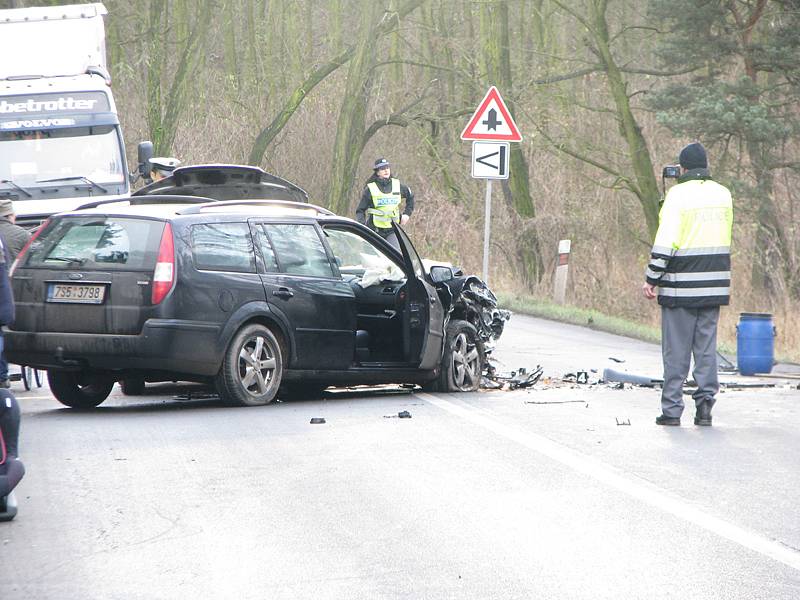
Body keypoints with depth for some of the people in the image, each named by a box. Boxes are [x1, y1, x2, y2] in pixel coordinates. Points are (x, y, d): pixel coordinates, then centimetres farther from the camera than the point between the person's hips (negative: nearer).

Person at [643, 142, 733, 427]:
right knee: (706, 347, 10)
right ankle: (705, 401, 2)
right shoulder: (723, 194, 7)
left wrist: (651, 279, -9)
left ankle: (671, 410, 4)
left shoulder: (678, 195, -11)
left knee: (676, 350, 2)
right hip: (714, 285, 4)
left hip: (681, 286, -4)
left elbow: (665, 241, -15)